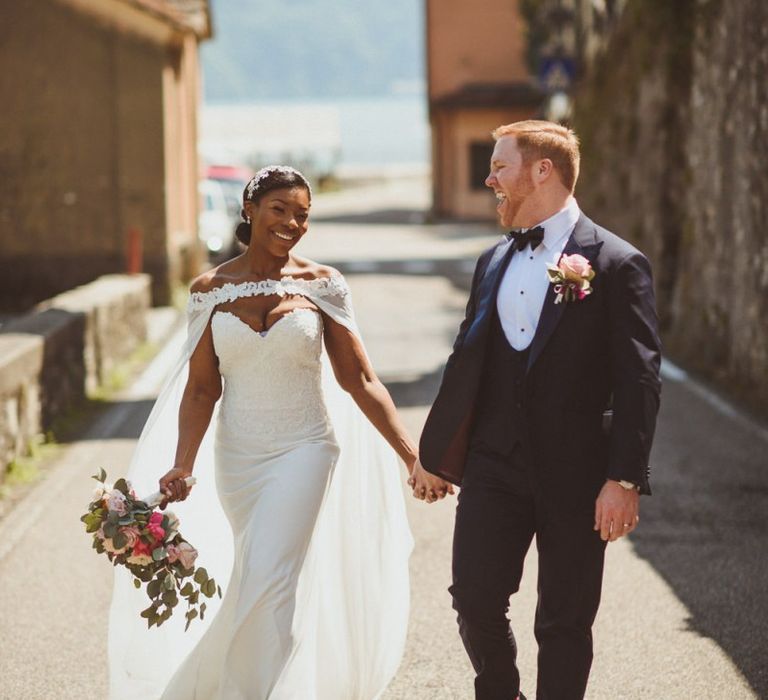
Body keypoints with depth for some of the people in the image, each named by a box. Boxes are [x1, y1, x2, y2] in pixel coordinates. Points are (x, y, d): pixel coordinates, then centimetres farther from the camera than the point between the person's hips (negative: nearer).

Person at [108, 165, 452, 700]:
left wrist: (414, 457, -9)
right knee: (278, 584, 15)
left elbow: (360, 381, -4)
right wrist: (183, 467, -14)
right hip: (238, 459, 2)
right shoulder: (212, 289, 0)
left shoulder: (321, 285, -4)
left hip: (304, 452, -2)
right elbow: (201, 388, 0)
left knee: (268, 584, -14)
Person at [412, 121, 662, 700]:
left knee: (565, 623, 4)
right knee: (475, 599, -1)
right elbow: (466, 363, 17)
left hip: (576, 473, -4)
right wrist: (436, 454, 14)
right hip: (495, 466, 5)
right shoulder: (493, 262, 12)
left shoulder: (616, 263, -7)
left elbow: (638, 381, -10)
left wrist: (625, 479, -16)